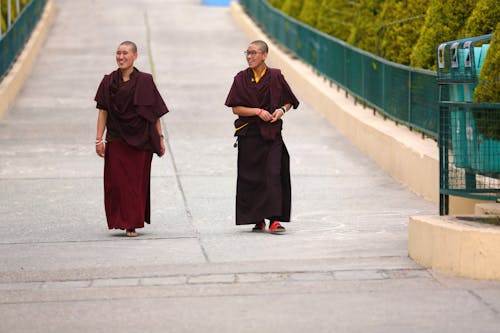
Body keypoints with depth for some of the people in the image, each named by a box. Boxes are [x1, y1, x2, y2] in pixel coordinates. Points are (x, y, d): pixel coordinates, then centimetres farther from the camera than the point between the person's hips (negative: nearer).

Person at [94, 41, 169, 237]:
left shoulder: (145, 81, 0)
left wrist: (160, 137, 1)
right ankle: (120, 221, 8)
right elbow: (103, 111, 3)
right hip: (116, 140, 1)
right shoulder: (109, 81, 4)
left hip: (140, 139, -1)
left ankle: (133, 224, 6)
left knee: (138, 182, 0)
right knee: (117, 181, -3)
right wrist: (99, 139, -3)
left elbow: (155, 112, 3)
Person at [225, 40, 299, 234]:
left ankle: (274, 220, -14)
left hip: (272, 133, -1)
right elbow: (235, 108, -1)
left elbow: (289, 102, 11)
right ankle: (257, 220, 14)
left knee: (273, 174, -11)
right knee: (251, 177, 4)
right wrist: (258, 111, -14)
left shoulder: (276, 77, 1)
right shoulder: (241, 79, 2)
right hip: (249, 135, 1)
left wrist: (281, 110, -10)